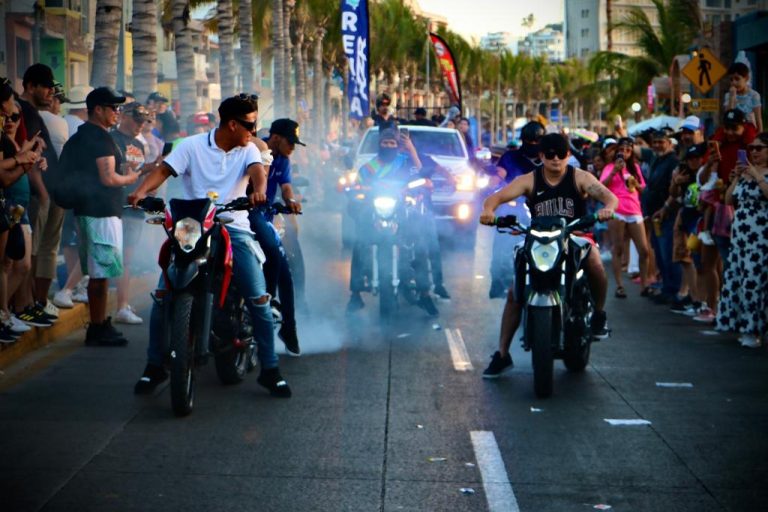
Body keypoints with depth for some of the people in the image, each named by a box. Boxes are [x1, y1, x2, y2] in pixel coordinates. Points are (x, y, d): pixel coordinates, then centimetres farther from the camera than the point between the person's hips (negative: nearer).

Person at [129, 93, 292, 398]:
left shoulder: (248, 150, 9)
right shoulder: (192, 146, 4)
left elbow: (256, 171, -11)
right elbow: (164, 170, -6)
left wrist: (259, 190, -35)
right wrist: (142, 191, -26)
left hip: (233, 228, 1)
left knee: (259, 299, -9)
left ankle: (269, 370, 3)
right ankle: (155, 366, 5)